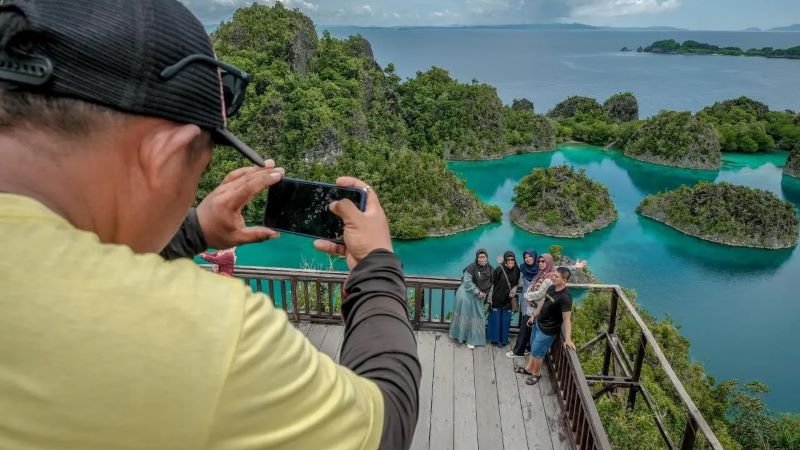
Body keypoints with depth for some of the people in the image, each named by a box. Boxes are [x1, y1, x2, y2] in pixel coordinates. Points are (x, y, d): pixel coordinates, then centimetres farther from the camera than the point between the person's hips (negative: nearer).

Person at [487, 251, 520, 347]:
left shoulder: (516, 271, -3)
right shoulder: (499, 270, -15)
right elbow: (492, 284, -9)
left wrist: (513, 292, -6)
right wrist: (490, 298, -8)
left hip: (508, 300, 3)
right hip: (497, 298, -3)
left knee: (505, 320, 10)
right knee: (495, 319, 7)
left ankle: (503, 339, 24)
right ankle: (495, 339, 21)